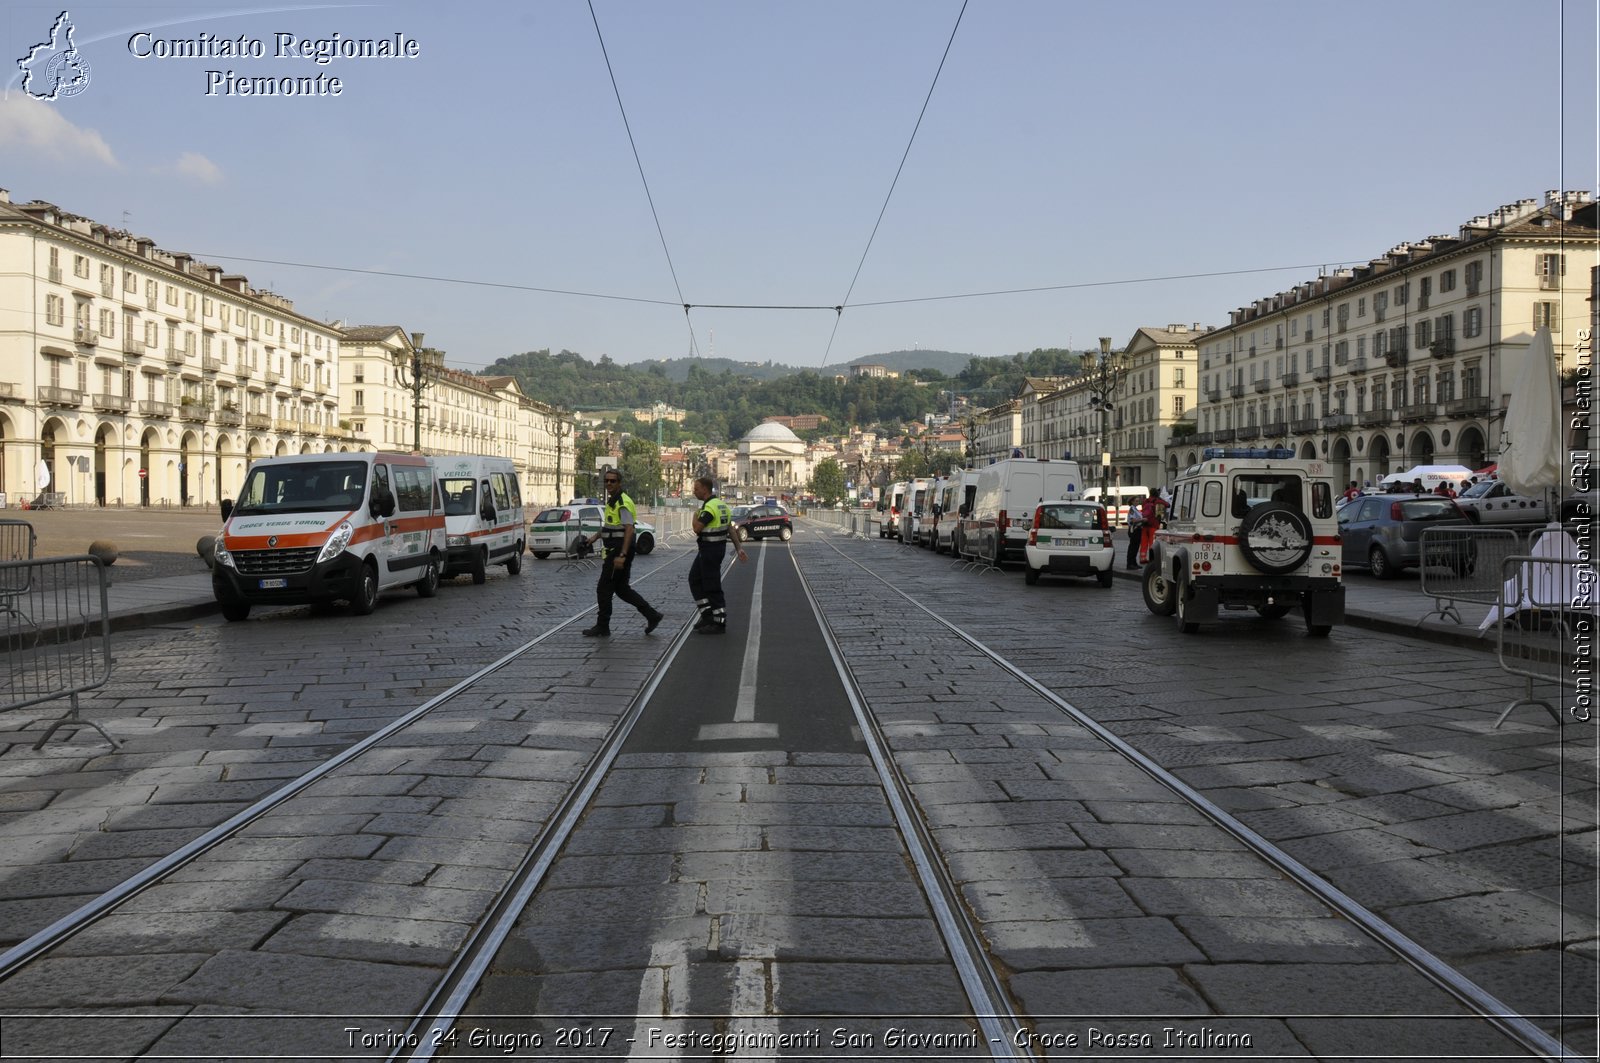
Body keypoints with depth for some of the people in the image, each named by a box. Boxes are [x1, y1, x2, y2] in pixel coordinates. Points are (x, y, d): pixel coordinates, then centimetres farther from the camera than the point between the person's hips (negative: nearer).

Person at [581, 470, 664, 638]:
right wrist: (595, 536, 15)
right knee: (621, 588, 12)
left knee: (604, 589, -3)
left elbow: (629, 530, -23)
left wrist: (621, 555, -28)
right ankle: (651, 615, 13)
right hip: (615, 550, 10)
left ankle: (602, 628, 6)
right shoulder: (611, 501, 16)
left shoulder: (623, 503, -16)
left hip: (620, 551, -10)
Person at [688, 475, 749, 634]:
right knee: (695, 579, 17)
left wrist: (695, 516, -4)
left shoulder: (710, 507, -19)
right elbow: (731, 528, 13)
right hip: (706, 549, 10)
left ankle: (719, 623, 2)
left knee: (712, 587, -3)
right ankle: (707, 614, 18)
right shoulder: (721, 504, 12)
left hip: (710, 549, -10)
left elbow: (697, 528, -24)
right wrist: (738, 548, 14)